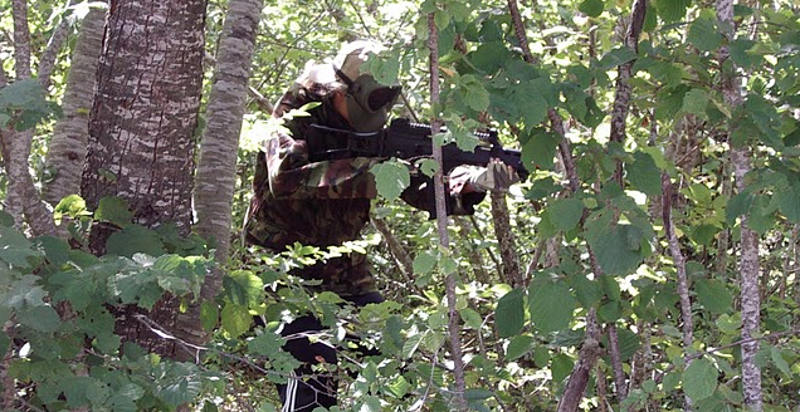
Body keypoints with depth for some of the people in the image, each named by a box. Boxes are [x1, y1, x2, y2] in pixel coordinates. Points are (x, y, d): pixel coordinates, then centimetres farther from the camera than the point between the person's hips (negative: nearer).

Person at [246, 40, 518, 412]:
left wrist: (479, 182, -21)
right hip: (282, 266, -6)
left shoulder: (375, 138, 4)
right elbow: (286, 177, -32)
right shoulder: (296, 121, -12)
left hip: (343, 271, 7)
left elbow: (426, 191, -1)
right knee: (314, 360, -26)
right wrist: (369, 172, -37)